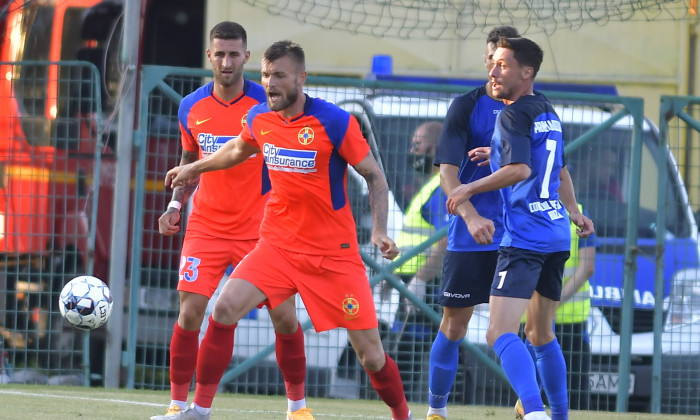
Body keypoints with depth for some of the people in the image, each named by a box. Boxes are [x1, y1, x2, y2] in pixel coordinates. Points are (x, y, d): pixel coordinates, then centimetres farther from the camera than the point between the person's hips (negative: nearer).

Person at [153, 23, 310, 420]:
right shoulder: (191, 108, 1)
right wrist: (175, 205, 3)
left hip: (260, 229, -2)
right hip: (206, 226, 2)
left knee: (285, 316, -6)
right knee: (190, 311, -10)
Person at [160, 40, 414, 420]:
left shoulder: (335, 122, -14)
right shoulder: (259, 118, 1)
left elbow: (374, 176, -6)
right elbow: (239, 150, 25)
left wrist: (379, 231, -17)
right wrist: (194, 168, 35)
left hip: (334, 253, -3)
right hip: (278, 243, 4)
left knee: (370, 354, -4)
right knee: (226, 307, -19)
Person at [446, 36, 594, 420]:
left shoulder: (513, 115, -10)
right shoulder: (548, 114, 18)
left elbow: (521, 169, -23)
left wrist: (470, 189, -15)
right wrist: (573, 212, 40)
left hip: (524, 240, -9)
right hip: (557, 237, 9)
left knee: (500, 333, -19)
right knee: (541, 334, 20)